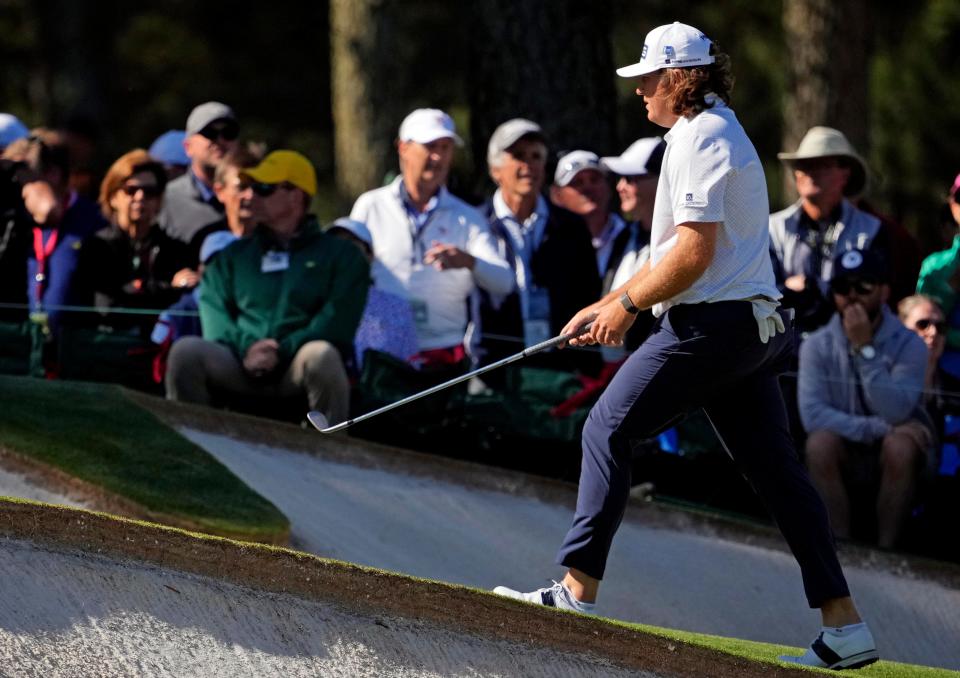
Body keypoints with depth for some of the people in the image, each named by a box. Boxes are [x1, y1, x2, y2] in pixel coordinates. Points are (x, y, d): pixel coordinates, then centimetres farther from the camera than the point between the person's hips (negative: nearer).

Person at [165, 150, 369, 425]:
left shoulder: (340, 255, 14)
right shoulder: (233, 255, 24)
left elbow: (337, 321, -1)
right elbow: (214, 313, 9)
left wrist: (282, 352, -16)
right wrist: (245, 347, -12)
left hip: (297, 368, -2)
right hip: (239, 367, 2)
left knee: (322, 355, -38)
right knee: (186, 350, -27)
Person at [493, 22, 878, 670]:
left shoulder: (700, 139, -11)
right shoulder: (722, 132, 22)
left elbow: (693, 254, -19)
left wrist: (625, 305, -9)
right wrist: (611, 304, 23)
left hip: (710, 325, -10)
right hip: (752, 327, 10)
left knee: (608, 430, -4)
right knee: (776, 467, 7)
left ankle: (578, 589, -6)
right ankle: (845, 628, 3)